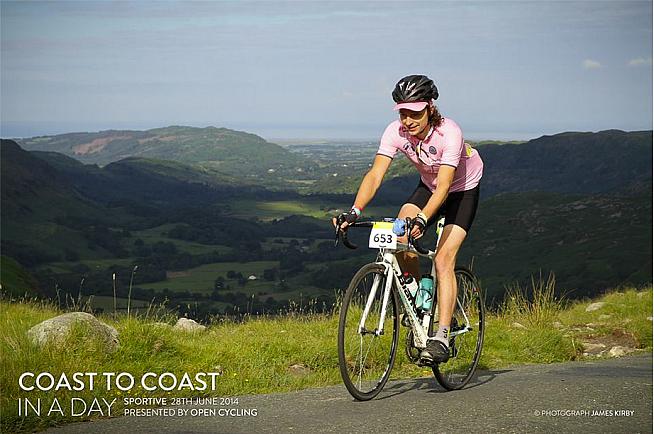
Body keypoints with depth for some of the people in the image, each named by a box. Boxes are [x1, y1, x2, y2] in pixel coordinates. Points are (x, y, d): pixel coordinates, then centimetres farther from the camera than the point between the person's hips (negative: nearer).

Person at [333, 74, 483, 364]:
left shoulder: (449, 133, -34)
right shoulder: (396, 132, -22)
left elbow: (444, 185, -41)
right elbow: (376, 174, -30)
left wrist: (422, 219, -57)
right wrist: (355, 211, -45)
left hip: (462, 190, -4)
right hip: (428, 186, 5)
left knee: (443, 261, -18)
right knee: (400, 236, -22)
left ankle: (442, 338, -16)